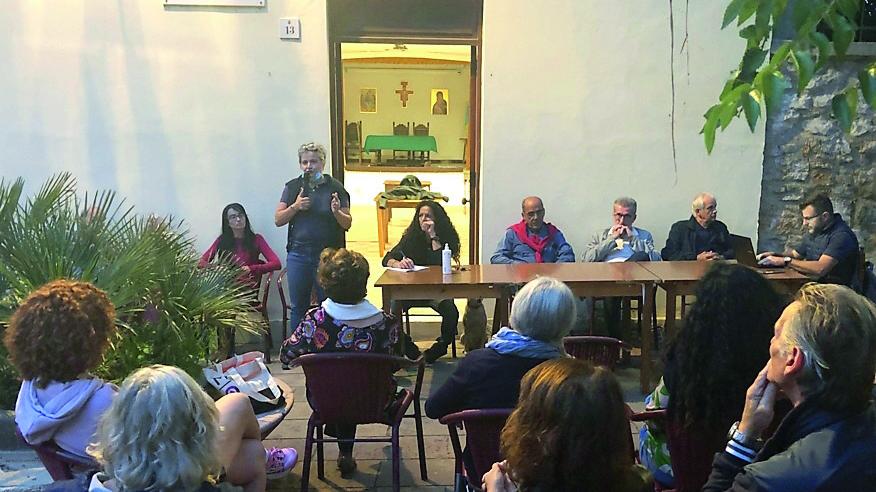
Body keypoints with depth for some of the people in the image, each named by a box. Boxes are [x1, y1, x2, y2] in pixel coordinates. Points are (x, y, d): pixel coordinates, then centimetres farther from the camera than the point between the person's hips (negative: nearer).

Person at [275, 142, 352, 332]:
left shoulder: (335, 187, 0)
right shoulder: (293, 187, 6)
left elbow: (348, 224, 1)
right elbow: (278, 220, 4)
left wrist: (337, 212, -19)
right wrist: (295, 207, -12)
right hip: (298, 254, 2)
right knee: (298, 307, 9)